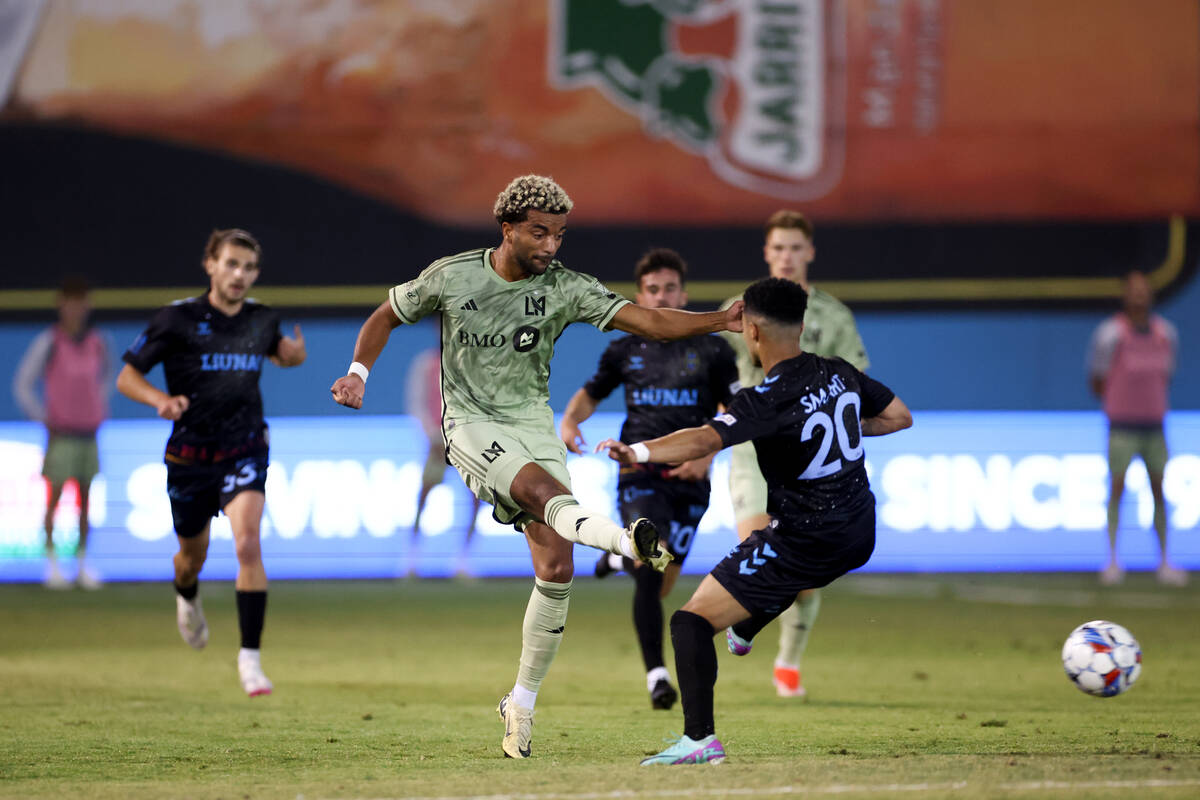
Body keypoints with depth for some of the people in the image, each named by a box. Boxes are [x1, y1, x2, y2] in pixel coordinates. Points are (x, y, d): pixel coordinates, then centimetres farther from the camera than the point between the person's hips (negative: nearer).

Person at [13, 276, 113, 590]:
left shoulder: (98, 343, 3)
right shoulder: (48, 343, -10)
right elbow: (22, 384, -5)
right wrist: (44, 419, -6)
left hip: (88, 433, 4)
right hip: (61, 435, -4)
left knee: (85, 500, 7)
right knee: (54, 498, -3)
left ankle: (83, 566, 13)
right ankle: (52, 566, 3)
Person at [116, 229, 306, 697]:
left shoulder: (262, 321, 0)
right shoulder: (178, 320, -10)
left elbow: (277, 351, 23)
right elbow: (127, 377, -4)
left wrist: (293, 356, -2)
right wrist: (162, 400, -25)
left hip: (244, 451, 0)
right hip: (190, 457, 0)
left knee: (247, 544, -22)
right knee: (193, 553, 16)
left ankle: (250, 655, -19)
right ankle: (187, 597, 55)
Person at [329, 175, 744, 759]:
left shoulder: (564, 288, -4)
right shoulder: (451, 277, -5)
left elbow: (646, 321, -14)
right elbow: (385, 317, 10)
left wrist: (720, 321, -28)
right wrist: (358, 373, -8)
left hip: (533, 423, 3)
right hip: (472, 425, -3)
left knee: (556, 569, -6)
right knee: (539, 486, -35)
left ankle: (522, 703, 7)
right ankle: (625, 540, -66)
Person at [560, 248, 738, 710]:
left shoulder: (711, 351, 4)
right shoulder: (625, 351, 9)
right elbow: (591, 393, 23)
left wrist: (707, 452, -11)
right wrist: (570, 420, 1)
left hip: (688, 478, 1)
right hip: (640, 474, -1)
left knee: (660, 587, 6)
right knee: (649, 576, -19)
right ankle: (656, 674, -13)